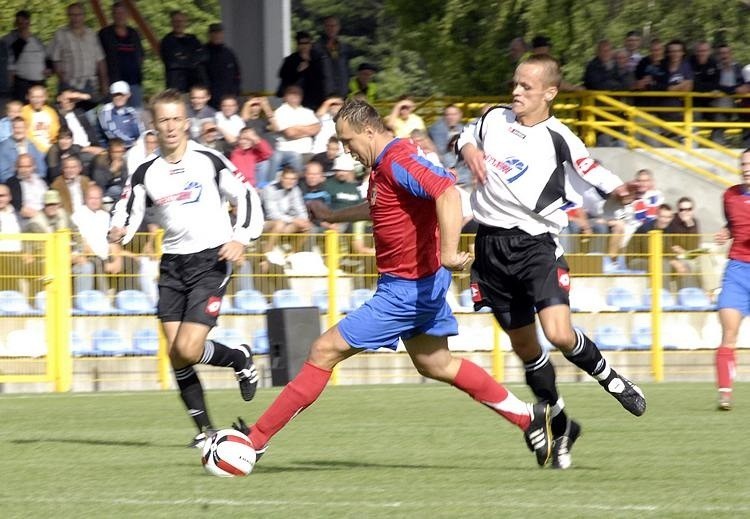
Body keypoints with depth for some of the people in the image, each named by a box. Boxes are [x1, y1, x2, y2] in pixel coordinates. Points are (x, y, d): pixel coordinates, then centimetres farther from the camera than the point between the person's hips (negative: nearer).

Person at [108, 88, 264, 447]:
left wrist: (241, 239, -12)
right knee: (175, 353, -3)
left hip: (212, 259, -4)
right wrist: (119, 233, -14)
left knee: (188, 349, -17)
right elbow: (127, 213, 9)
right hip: (173, 264, 4)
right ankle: (205, 429, 11)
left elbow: (246, 197, 1)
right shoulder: (146, 174, 5)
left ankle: (240, 358, 15)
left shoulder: (209, 161, -4)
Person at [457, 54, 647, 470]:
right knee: (525, 347, 11)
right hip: (491, 245, 4)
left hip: (535, 243, -4)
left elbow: (595, 174, -5)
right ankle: (561, 428, 28)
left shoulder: (558, 139, -7)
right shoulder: (494, 119, 6)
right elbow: (466, 137, 24)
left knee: (559, 334, -23)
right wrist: (467, 147, 0)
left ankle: (610, 379, 8)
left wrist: (619, 189, -27)